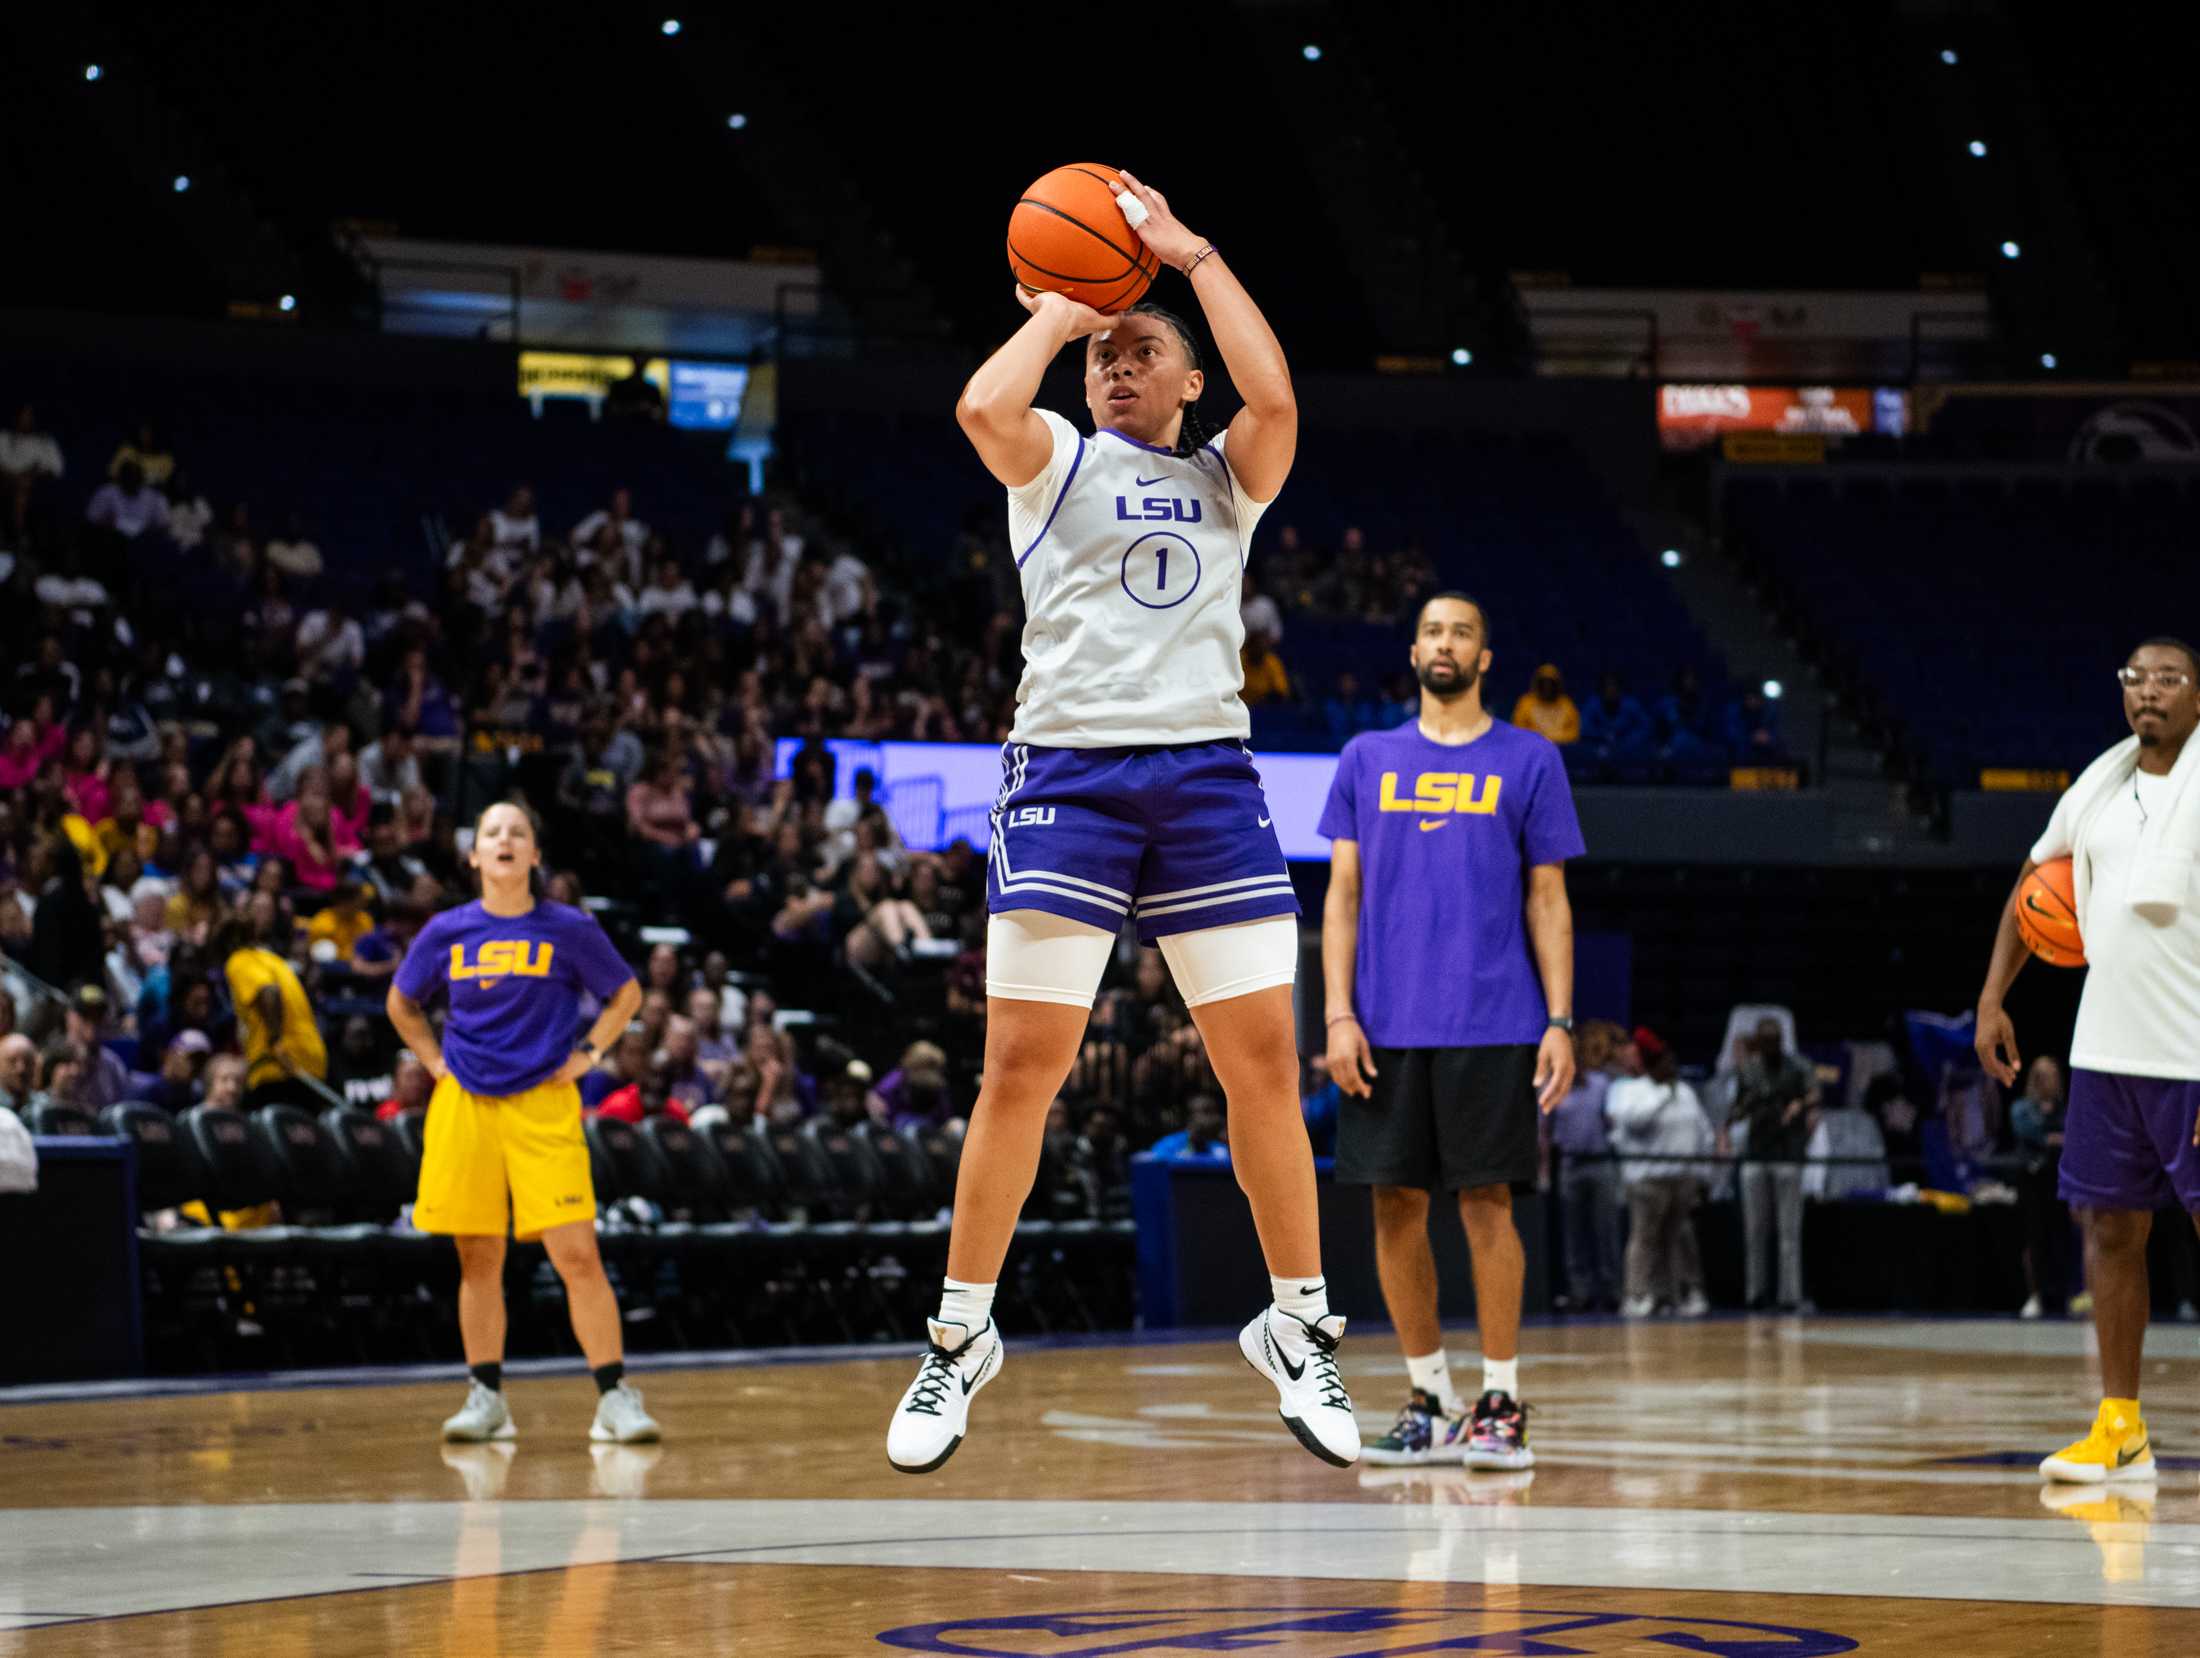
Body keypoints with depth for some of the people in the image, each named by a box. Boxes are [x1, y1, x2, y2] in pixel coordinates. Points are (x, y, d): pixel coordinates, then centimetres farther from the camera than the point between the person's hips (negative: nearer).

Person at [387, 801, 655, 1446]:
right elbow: (401, 1004, 21)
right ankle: (486, 1399, 15)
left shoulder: (569, 929, 0)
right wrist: (435, 1061, 10)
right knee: (478, 1260, 5)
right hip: (465, 1106, 2)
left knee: (577, 1254, -11)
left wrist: (588, 1052, 3)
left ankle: (616, 1396, -7)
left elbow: (626, 993, 14)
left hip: (544, 1106, -2)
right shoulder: (446, 933, 4)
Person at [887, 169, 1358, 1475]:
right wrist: (1056, 314, 4)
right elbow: (983, 405, -12)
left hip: (1208, 775, 2)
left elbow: (1275, 397, -6)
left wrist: (1191, 254, 1)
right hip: (1072, 768, -2)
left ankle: (1300, 1327, 10)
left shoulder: (1227, 478, 17)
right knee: (1024, 1066, -5)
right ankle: (963, 1336, 4)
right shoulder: (1055, 461, 12)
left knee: (1265, 1060, -1)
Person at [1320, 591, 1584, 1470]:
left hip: (1492, 1028, -2)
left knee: (1486, 1202, -4)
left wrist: (1560, 1023, -3)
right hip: (1388, 1028, 2)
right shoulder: (1367, 760, 11)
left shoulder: (1530, 761, 5)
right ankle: (1429, 1398, 13)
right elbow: (1343, 895, 9)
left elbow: (1548, 902, 5)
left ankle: (1500, 1402, 3)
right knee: (1397, 1206, 3)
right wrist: (1339, 1015, -1)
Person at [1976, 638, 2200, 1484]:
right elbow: (2033, 885, 24)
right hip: (2106, 1052, 7)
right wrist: (1993, 998, 15)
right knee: (2109, 1227, 8)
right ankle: (2120, 1430, 15)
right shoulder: (2101, 784, 10)